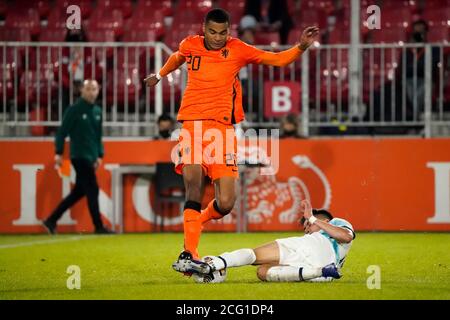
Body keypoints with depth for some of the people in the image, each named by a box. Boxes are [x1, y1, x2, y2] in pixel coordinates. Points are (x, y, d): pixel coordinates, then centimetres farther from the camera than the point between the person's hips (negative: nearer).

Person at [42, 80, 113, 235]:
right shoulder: (74, 110, -8)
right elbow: (62, 132, -9)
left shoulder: (97, 111, 12)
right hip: (79, 157, -7)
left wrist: (99, 155, 17)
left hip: (90, 158, 7)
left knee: (79, 192, 9)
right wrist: (58, 153, -12)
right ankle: (99, 226, -3)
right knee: (92, 191, -8)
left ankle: (51, 220, 15)